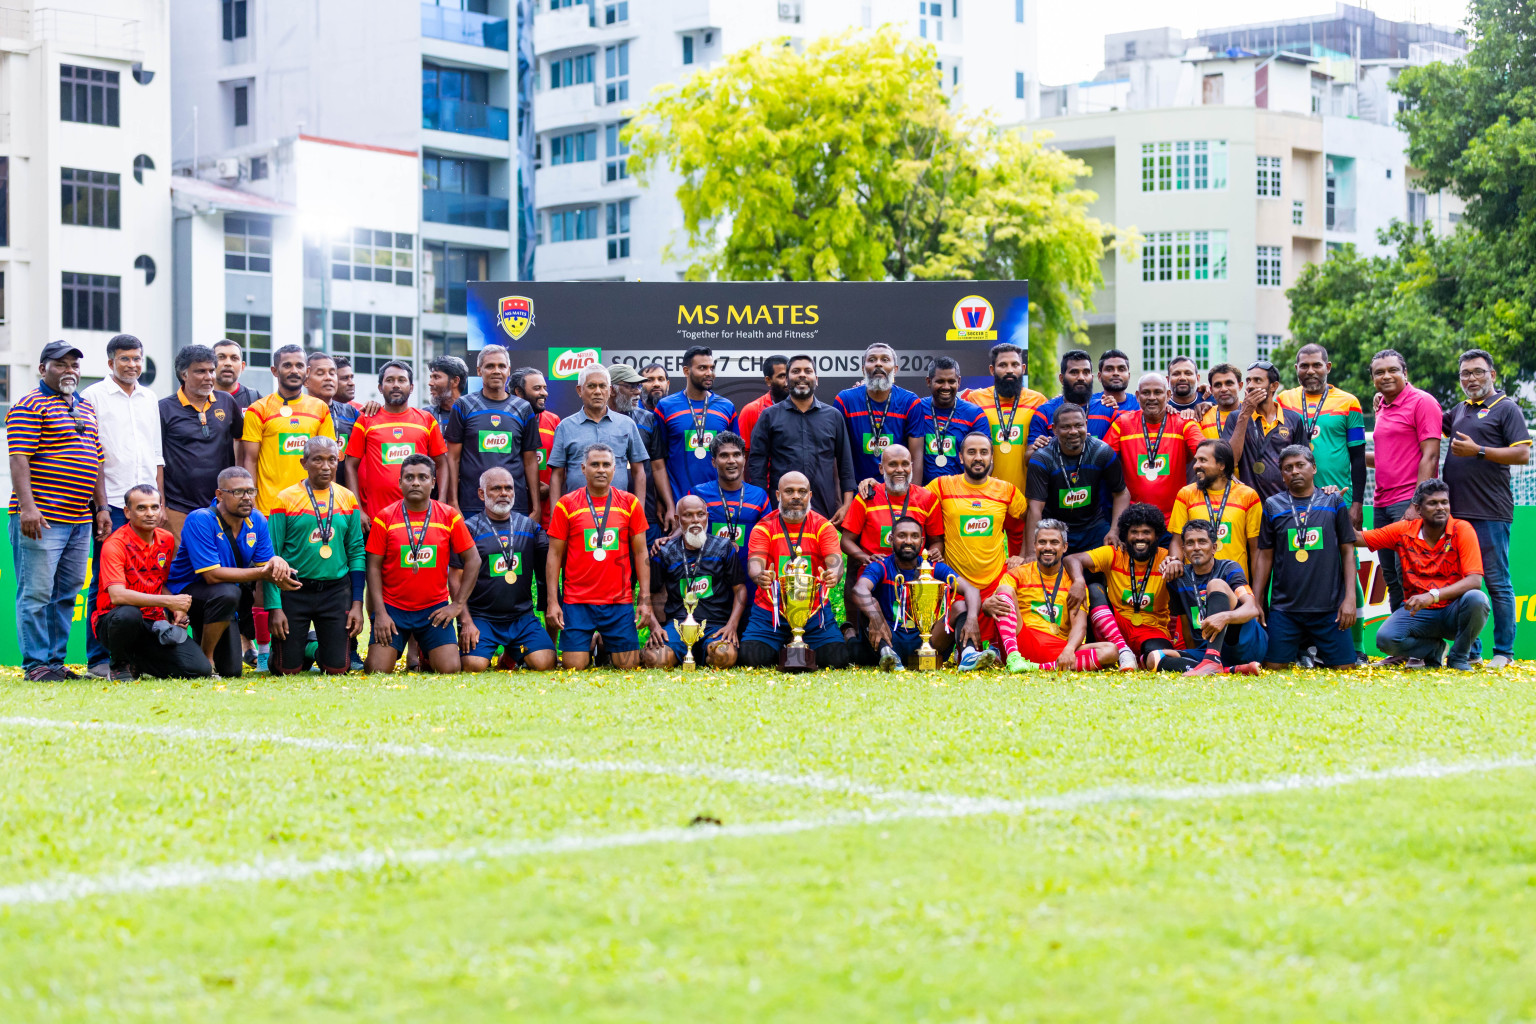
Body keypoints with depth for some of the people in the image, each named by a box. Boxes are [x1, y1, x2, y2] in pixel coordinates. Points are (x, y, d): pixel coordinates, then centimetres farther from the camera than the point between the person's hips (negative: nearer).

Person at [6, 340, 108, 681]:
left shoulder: (85, 408, 19)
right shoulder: (29, 406, -5)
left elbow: (96, 461, 23)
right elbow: (19, 459, -13)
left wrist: (102, 507, 16)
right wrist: (27, 506, -23)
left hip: (80, 521, 8)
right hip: (41, 518, -8)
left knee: (67, 594, 9)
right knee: (36, 592, -7)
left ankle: (56, 661, 14)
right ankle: (35, 664, -4)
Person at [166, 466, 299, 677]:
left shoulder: (257, 520, -2)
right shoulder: (200, 521, -21)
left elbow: (265, 566, -3)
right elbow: (212, 575, -27)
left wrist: (276, 562, -29)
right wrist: (263, 573, -31)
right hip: (186, 590, -6)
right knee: (227, 593, -36)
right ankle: (204, 657, -16)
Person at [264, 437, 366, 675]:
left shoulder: (348, 499, 6)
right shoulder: (285, 499, -3)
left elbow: (357, 553, 7)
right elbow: (271, 557, -3)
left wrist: (357, 603, 1)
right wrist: (274, 607, -8)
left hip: (336, 591, 2)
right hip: (294, 591, -2)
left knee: (338, 668, -7)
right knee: (288, 669, -4)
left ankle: (319, 649, 28)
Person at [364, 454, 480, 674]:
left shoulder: (449, 517, 0)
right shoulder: (385, 518, -2)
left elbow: (473, 560, 3)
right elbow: (373, 567, -2)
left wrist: (458, 604, -2)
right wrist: (380, 613, -10)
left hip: (435, 609, 1)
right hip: (392, 608, -1)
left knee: (449, 668, -13)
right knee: (377, 670, -13)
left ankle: (427, 655, 23)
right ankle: (394, 650, 23)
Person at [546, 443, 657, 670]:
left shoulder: (630, 503, 5)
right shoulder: (566, 505, 1)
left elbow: (640, 553, 7)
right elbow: (555, 555, 3)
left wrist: (645, 600, 0)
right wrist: (552, 602, -4)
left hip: (620, 601, 1)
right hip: (577, 601, -1)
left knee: (628, 664, -3)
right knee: (574, 665, -9)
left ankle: (607, 645, 28)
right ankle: (591, 645, 24)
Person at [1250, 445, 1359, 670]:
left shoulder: (1334, 502, 6)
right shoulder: (1273, 506, 7)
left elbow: (1348, 551, 6)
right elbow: (1265, 556, 9)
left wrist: (1350, 598, -3)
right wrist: (1256, 602, 4)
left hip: (1329, 607, 0)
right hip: (1284, 607, 0)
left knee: (1345, 666, -5)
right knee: (1274, 666, -5)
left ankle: (1314, 651, 23)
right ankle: (1299, 651, 24)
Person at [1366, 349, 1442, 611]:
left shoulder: (1422, 402, -6)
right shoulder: (1383, 407, 19)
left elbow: (1430, 456, -12)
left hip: (1410, 501, -8)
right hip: (1383, 503, 8)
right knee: (1390, 578, 9)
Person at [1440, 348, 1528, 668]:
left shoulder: (1506, 408, -1)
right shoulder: (1459, 411, 19)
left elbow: (1523, 455, -10)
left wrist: (1478, 451, -16)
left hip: (1490, 513, -7)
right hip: (1457, 510, 7)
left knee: (1497, 582, -3)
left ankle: (1503, 652, 1)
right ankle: (1470, 650, 14)